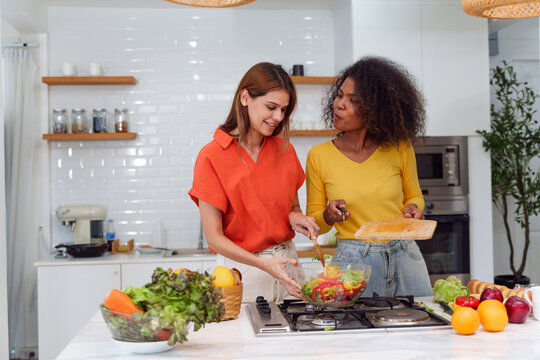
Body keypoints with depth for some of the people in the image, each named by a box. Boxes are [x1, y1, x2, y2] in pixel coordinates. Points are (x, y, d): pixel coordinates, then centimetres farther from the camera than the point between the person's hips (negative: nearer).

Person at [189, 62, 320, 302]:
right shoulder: (212, 156, -10)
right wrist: (263, 264, -24)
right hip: (242, 269, -4)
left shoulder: (284, 149, 6)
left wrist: (295, 217, -5)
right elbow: (213, 237, -12)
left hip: (286, 262, 5)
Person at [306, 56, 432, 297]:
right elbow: (312, 221, 4)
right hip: (352, 262, -1)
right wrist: (328, 216, -16)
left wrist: (413, 209, -6)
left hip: (404, 258, 2)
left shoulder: (399, 148, -1)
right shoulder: (319, 156, -3)